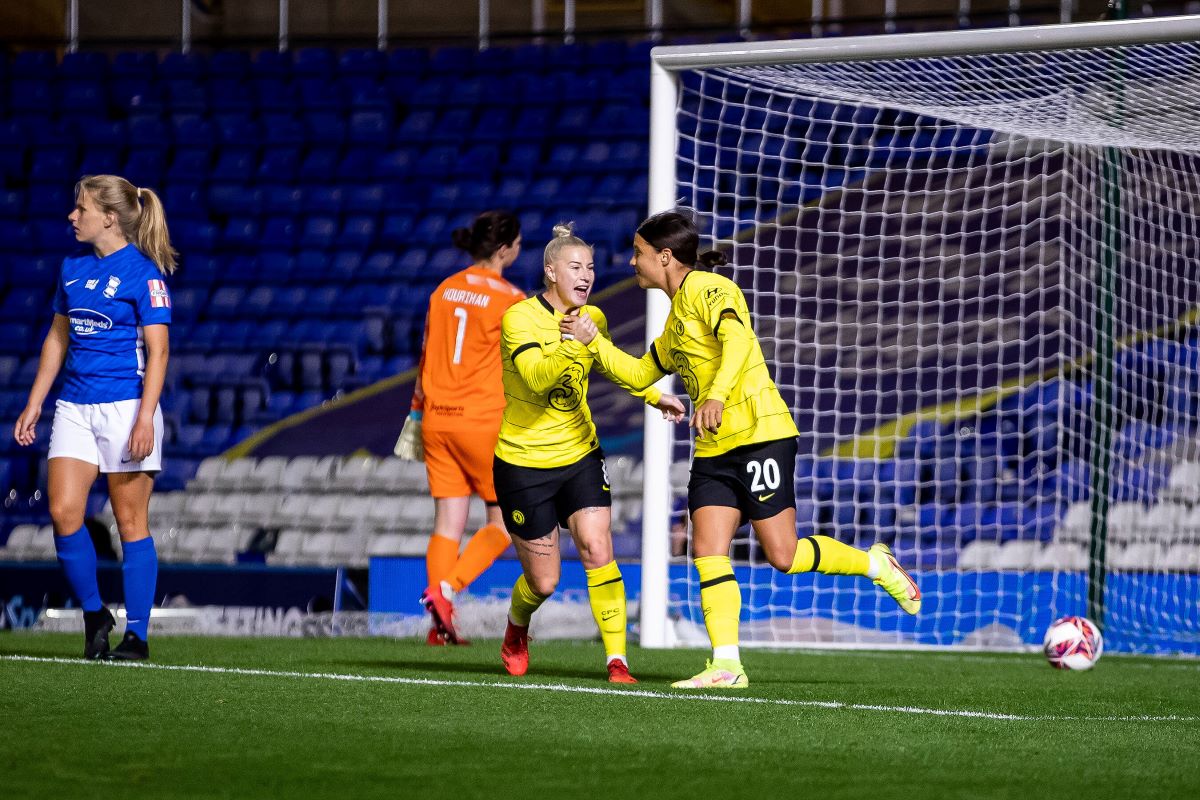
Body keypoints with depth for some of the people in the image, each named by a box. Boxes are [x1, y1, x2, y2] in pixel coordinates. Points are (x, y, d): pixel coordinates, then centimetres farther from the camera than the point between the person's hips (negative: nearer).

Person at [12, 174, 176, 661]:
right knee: (63, 511, -7)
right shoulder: (73, 269, 12)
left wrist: (146, 417, -19)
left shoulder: (143, 273, -7)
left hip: (126, 405, -6)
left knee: (130, 521, -2)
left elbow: (157, 349, -11)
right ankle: (93, 615, 10)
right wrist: (34, 404, 16)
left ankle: (136, 635, 3)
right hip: (75, 406, 6)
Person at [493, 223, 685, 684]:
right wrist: (572, 344, -47)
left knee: (597, 553, -17)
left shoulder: (593, 318, 1)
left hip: (579, 455, 4)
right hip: (524, 462, -4)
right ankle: (516, 629, 38)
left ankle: (617, 662, -16)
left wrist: (653, 396, 16)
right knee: (544, 581, 4)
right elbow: (537, 377, -33)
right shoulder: (520, 318, -16)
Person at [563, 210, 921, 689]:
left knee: (783, 556, -8)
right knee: (708, 554, -6)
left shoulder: (708, 289, -8)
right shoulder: (676, 316, 21)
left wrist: (717, 395, -42)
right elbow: (641, 375, 30)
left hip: (760, 434, -9)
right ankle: (726, 665, -10)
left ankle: (877, 565, 14)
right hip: (714, 451, 9)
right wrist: (593, 341, 19)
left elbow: (736, 340, -26)